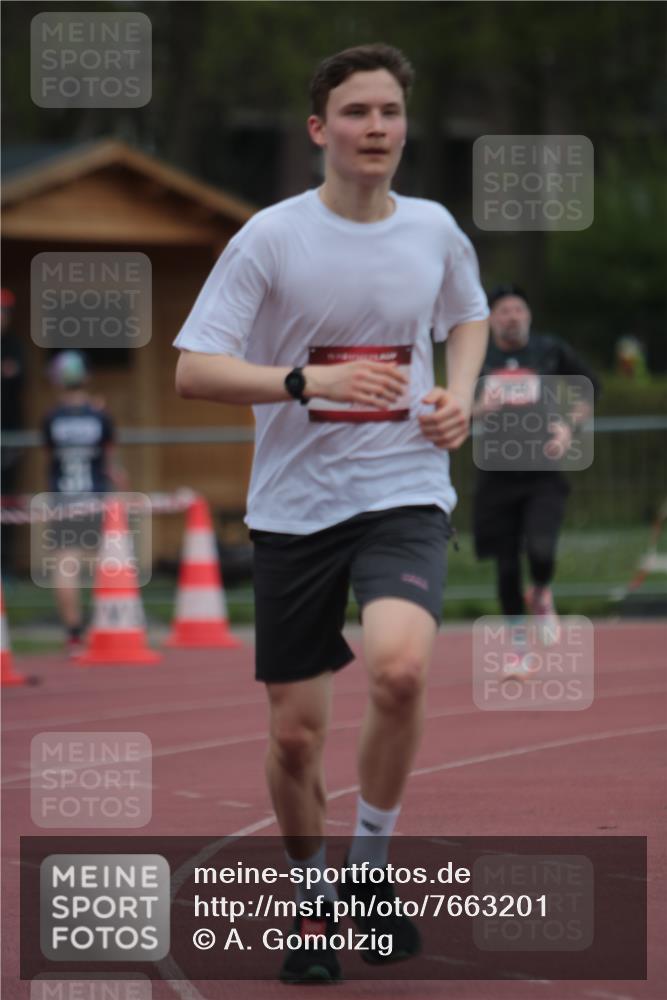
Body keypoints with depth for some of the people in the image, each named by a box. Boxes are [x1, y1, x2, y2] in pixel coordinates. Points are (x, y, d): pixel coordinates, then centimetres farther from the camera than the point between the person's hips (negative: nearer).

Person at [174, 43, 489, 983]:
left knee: (399, 668, -27)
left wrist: (461, 392, 4)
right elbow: (194, 370, -11)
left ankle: (372, 862, -3)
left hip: (406, 493, 1)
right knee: (295, 732, 3)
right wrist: (309, 382, -25)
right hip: (294, 506, -1)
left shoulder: (434, 229, 3)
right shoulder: (272, 237, -8)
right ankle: (314, 900, 28)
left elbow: (469, 316, 25)